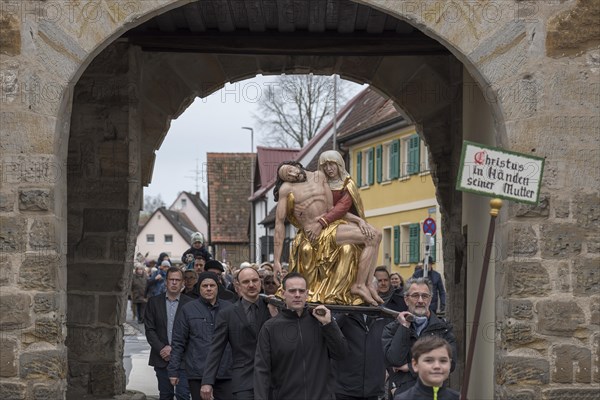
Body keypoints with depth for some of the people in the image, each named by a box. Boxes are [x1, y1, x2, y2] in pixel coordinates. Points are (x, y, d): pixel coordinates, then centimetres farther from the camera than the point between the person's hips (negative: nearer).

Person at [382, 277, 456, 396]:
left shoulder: (444, 328, 13)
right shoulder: (392, 329, 12)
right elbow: (395, 361, -3)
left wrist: (410, 367, -1)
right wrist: (404, 327, -2)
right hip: (402, 392, -1)